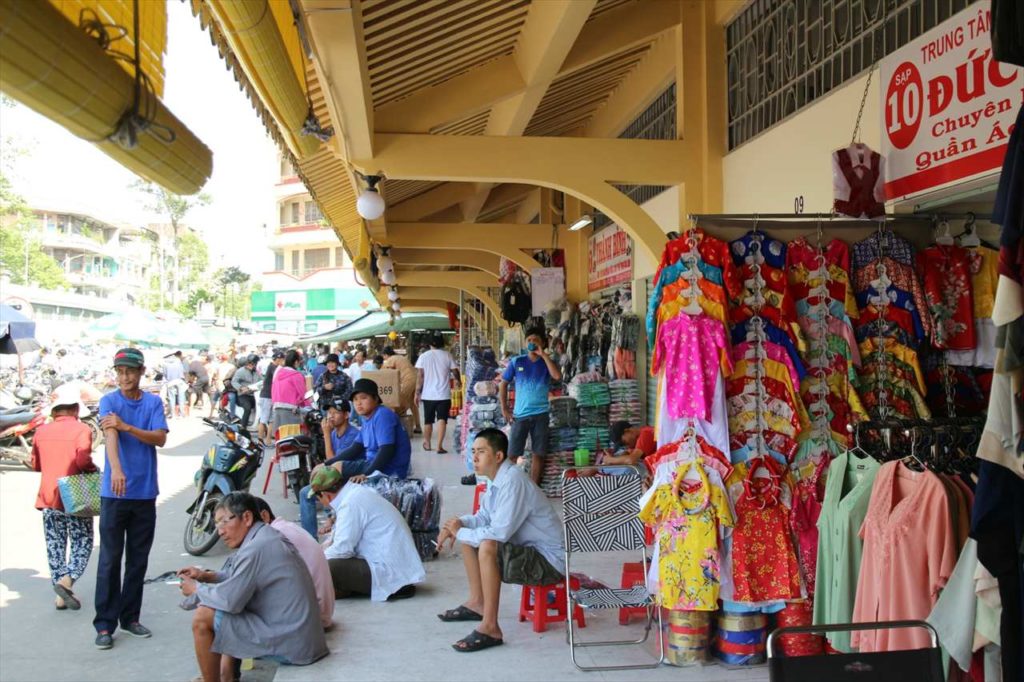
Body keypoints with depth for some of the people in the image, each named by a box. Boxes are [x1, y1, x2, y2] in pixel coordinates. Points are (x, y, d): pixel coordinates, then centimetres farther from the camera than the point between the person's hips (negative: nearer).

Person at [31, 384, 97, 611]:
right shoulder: (81, 430, -11)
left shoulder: (41, 431, 6)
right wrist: (94, 470, -2)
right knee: (82, 543, 7)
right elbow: (83, 461, -21)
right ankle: (67, 580, -13)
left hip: (48, 498, 5)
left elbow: (35, 464, 15)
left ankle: (61, 596, 13)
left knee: (55, 546, 11)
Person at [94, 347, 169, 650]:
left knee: (138, 559, 11)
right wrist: (116, 469, -39)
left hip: (145, 493, 3)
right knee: (110, 560, 0)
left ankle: (130, 617, 23)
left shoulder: (153, 402, 6)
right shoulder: (109, 401, -3)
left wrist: (126, 426, -22)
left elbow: (160, 438, -8)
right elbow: (110, 435, -21)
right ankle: (104, 624, 7)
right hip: (114, 493, -3)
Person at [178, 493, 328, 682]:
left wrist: (196, 589, 0)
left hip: (290, 645, -10)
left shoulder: (255, 549, -20)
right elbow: (242, 578, 24)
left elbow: (229, 601, -18)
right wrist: (207, 576, 11)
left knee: (203, 617, -8)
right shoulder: (268, 536, 11)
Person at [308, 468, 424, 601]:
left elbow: (342, 549, -18)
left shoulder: (350, 504, -18)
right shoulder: (357, 491, 12)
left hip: (391, 571, -10)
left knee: (328, 568, -22)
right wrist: (328, 545, 21)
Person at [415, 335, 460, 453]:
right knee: (442, 419, -5)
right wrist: (458, 381, 24)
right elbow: (455, 372, 2)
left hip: (428, 395, 2)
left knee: (428, 420, 15)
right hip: (444, 394, -2)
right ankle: (439, 446, -17)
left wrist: (417, 393, 1)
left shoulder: (424, 356, 1)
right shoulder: (447, 355, 0)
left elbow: (420, 376, -3)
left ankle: (427, 443, 31)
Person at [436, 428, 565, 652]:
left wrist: (460, 533, -15)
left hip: (548, 560, -10)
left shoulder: (512, 481, -24)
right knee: (469, 534, 15)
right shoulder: (498, 479, 5)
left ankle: (490, 628, -25)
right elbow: (483, 518, 17)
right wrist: (459, 524, -4)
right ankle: (477, 602, 23)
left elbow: (499, 533, -30)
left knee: (487, 547, -33)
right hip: (528, 552, 10)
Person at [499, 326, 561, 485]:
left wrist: (543, 355, -13)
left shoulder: (547, 362, 5)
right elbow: (503, 384, 9)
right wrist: (504, 409, 1)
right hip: (520, 414, 0)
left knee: (538, 453, 4)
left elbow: (557, 376, -16)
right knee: (512, 454, -1)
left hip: (540, 414, 0)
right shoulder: (517, 362, 5)